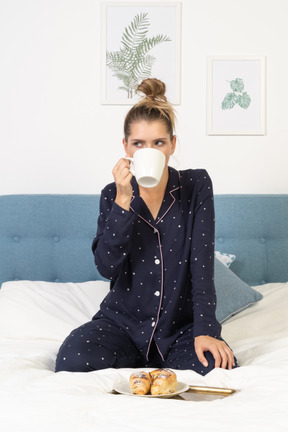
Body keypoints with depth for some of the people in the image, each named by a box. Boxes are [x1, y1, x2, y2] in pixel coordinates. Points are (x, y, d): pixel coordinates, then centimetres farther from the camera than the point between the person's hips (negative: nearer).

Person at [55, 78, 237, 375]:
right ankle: (137, 363, 4)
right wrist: (123, 200, -21)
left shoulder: (196, 185, -3)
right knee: (71, 361, -26)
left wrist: (204, 329, -21)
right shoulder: (113, 194, 0)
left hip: (181, 324, 0)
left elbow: (202, 261, -10)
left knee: (218, 368, -29)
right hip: (123, 321, 1)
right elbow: (107, 267, -12)